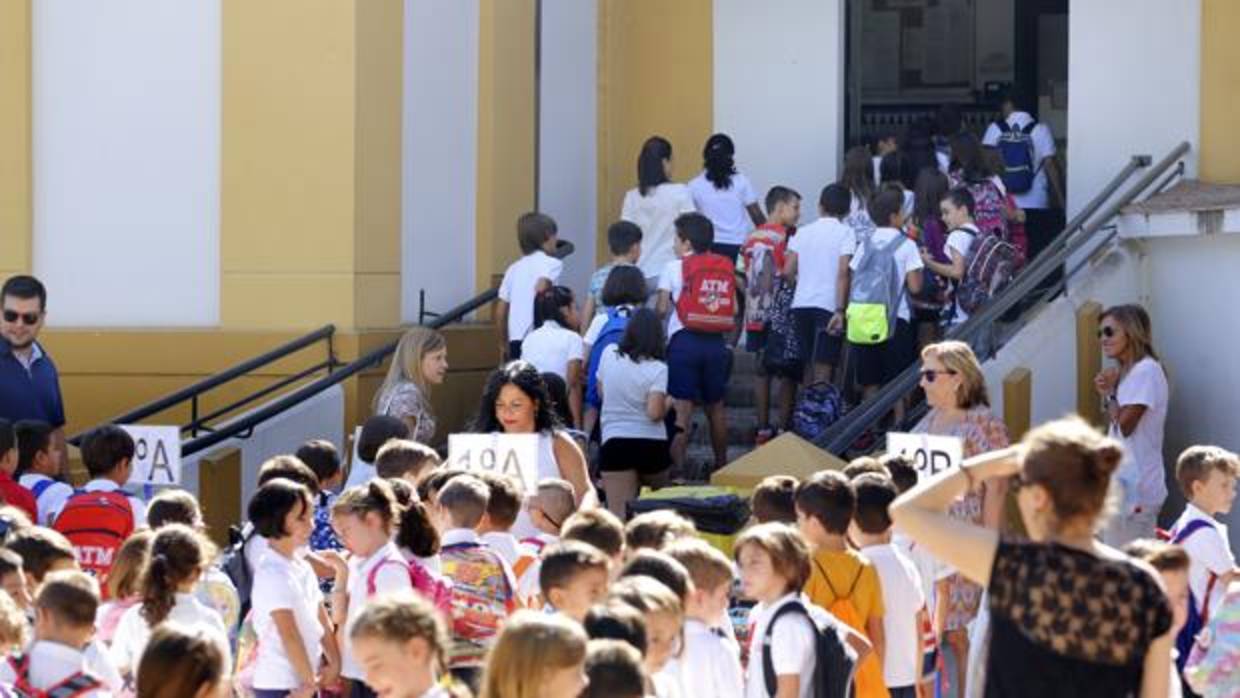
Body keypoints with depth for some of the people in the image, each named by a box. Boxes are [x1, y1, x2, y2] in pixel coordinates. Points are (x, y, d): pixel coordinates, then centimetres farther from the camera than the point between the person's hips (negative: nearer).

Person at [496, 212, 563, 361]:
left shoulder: (514, 268, 16)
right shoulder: (552, 264, -1)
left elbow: (500, 310, 14)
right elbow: (541, 288, -22)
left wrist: (504, 343, 23)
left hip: (516, 340, 6)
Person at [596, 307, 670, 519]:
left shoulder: (609, 354, 2)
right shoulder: (657, 369, -7)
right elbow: (655, 412, -16)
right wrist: (669, 404, 4)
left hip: (614, 443, 1)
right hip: (652, 444, -1)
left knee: (619, 515, -12)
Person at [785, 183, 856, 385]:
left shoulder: (803, 232, 11)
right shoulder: (845, 233, -2)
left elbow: (788, 272, 5)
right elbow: (843, 272, -12)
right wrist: (840, 311, -14)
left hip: (801, 304, 5)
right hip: (828, 306, -5)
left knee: (809, 365, 15)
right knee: (823, 369, -6)